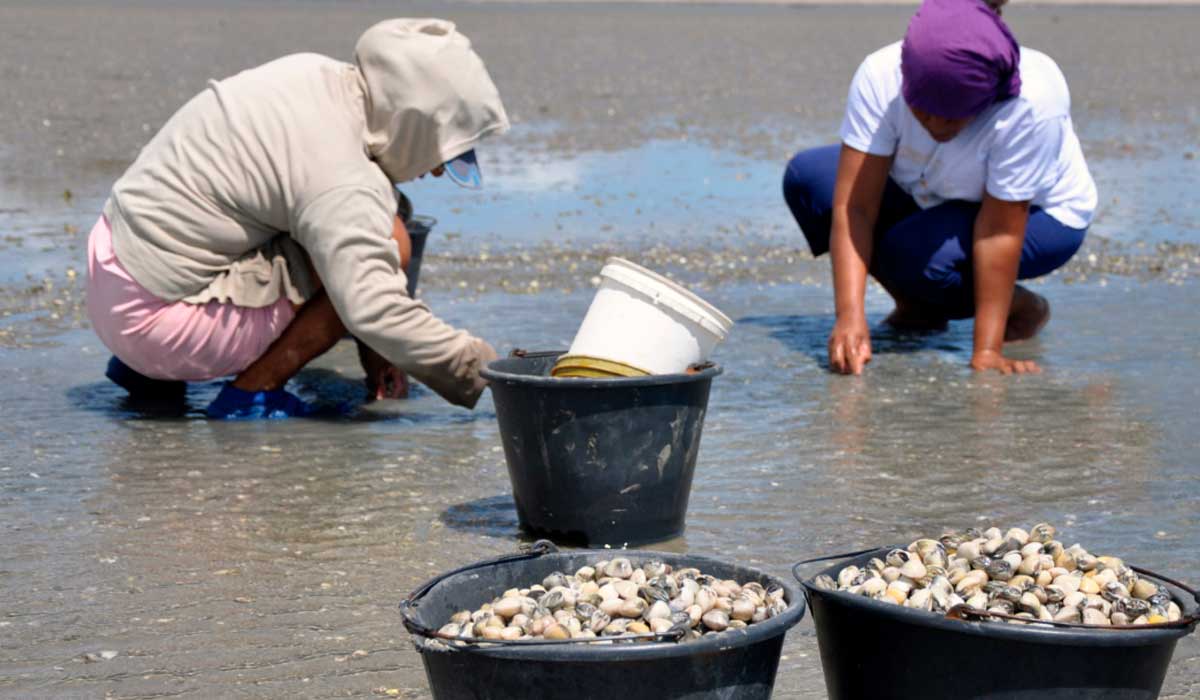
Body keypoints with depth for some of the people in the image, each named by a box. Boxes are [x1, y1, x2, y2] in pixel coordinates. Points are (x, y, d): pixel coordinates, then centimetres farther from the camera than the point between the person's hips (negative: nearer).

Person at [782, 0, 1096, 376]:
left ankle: (1021, 308, -2)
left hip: (1039, 214, -5)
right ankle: (916, 306, 2)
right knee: (807, 177, -16)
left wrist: (986, 350, -34)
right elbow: (854, 207, -30)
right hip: (929, 197, 5)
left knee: (916, 253, -33)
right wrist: (850, 315, -41)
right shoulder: (880, 76, -29)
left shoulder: (1031, 101, -37)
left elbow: (1000, 231, -34)